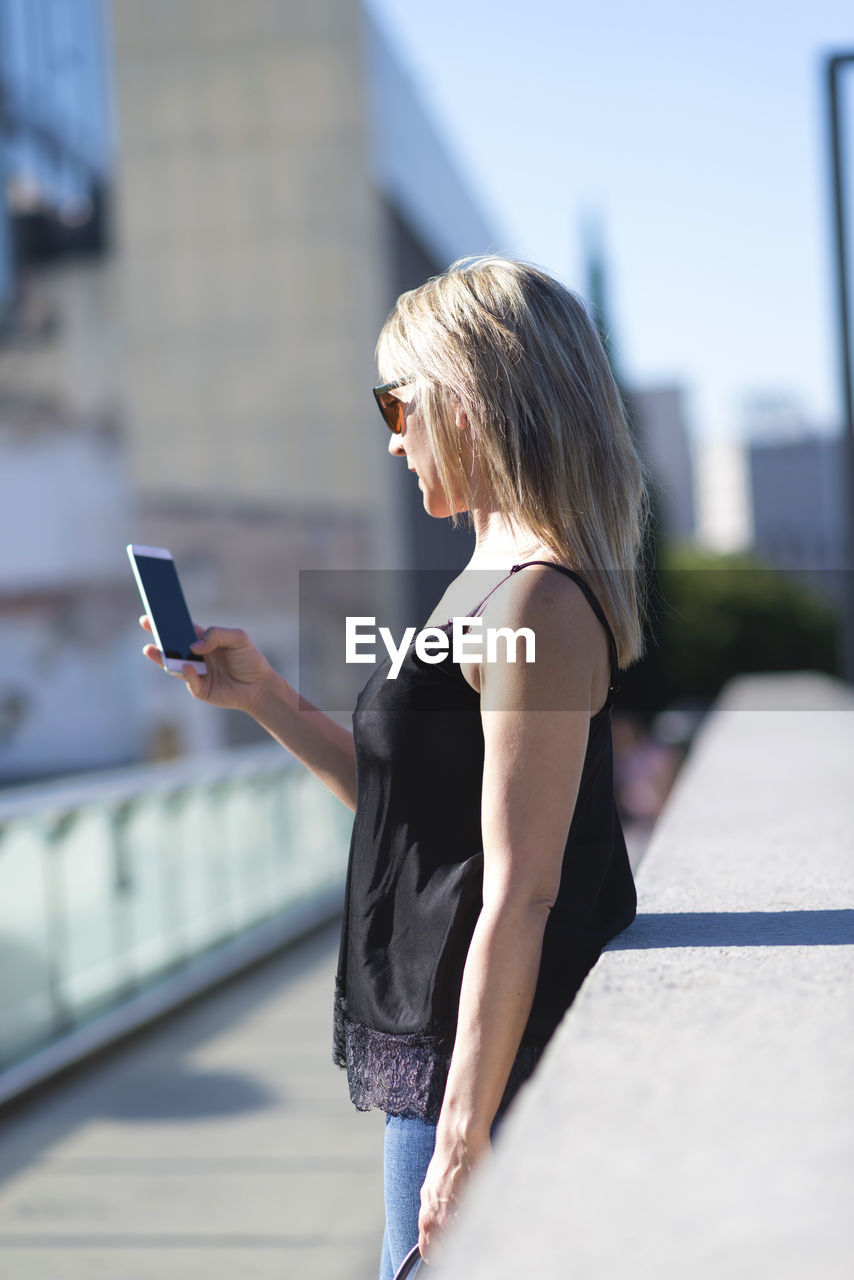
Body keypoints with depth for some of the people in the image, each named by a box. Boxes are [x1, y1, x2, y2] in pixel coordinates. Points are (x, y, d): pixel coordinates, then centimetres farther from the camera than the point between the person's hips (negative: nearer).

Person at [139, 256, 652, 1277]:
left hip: (479, 1070, -9)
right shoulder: (494, 583, 11)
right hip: (438, 1050, 9)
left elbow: (518, 897, -21)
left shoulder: (535, 600, -19)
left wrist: (462, 1137, -19)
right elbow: (411, 801, 17)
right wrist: (259, 695, 11)